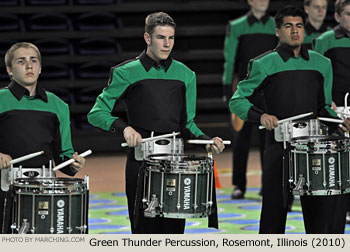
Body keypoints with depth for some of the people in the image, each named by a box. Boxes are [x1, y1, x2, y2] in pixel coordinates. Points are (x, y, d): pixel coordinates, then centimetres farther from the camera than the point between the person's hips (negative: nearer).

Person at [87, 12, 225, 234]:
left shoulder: (185, 75, 12)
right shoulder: (127, 73, 1)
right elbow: (97, 114, 0)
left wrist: (207, 140, 0)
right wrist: (124, 126, -17)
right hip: (141, 163, -3)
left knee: (174, 229, -1)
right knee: (145, 228, -4)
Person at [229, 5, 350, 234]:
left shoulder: (322, 64, 12)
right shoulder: (265, 65, 1)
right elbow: (237, 101, 3)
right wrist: (261, 115, -15)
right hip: (279, 146, -3)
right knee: (274, 209, 2)